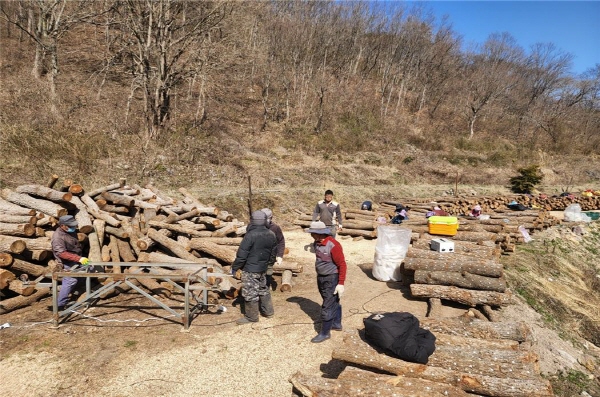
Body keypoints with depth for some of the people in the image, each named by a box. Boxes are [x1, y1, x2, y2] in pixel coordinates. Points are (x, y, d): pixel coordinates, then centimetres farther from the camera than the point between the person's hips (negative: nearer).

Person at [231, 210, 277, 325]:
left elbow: (241, 255, -18)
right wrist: (269, 264, 27)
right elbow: (273, 253, 12)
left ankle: (251, 317, 17)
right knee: (263, 289, 23)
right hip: (263, 269, 7)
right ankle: (268, 311, 34)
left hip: (250, 269, -7)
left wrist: (234, 268, -6)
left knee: (250, 292, 5)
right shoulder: (271, 235, 0)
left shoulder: (250, 235, -21)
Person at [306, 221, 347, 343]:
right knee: (333, 302, 23)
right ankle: (337, 324, 39)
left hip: (332, 279, -7)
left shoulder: (333, 245, -25)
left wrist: (341, 283, -18)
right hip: (321, 278, 7)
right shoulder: (316, 243, -1)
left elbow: (342, 265, -20)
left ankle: (325, 333, 14)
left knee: (327, 306, 1)